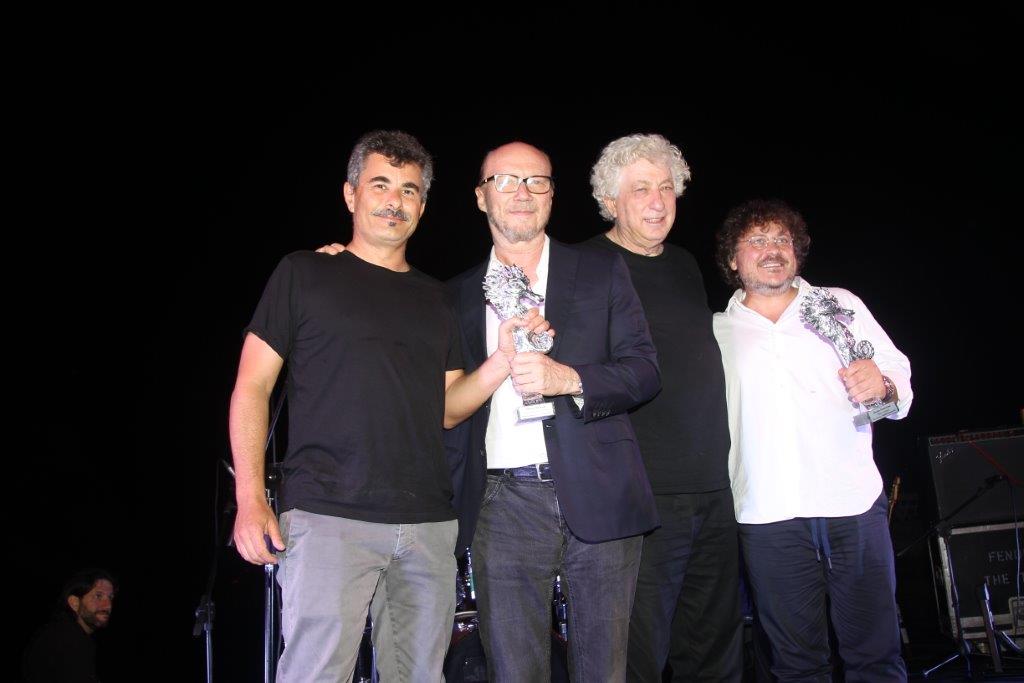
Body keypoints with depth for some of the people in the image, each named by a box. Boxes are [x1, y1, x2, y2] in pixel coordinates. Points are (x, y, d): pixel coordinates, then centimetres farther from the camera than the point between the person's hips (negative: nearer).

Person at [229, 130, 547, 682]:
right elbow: (251, 387, 2)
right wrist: (250, 498, -9)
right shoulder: (304, 273, 6)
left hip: (429, 525, 4)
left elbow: (447, 408, 16)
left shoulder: (434, 298, 17)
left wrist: (503, 358, -1)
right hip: (328, 517, -4)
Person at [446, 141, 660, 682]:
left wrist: (570, 379, -14)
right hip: (502, 504, 1)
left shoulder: (602, 272, 9)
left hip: (598, 498, -1)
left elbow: (645, 369, 0)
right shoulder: (459, 293, 14)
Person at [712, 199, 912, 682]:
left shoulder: (840, 304, 12)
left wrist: (882, 385, -12)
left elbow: (900, 380, 9)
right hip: (769, 515, 0)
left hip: (855, 502, 0)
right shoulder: (717, 333, 11)